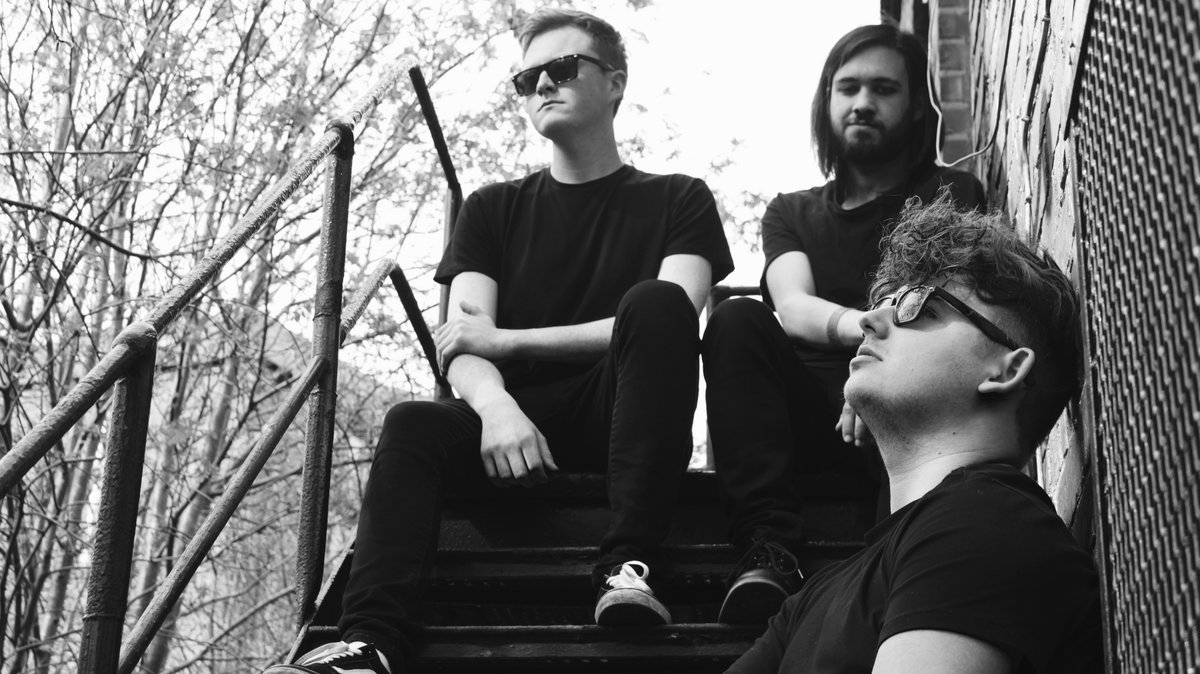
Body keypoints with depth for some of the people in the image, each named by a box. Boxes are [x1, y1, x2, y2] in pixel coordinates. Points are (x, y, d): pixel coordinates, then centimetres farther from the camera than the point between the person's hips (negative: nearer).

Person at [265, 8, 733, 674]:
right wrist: (497, 407, -23)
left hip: (618, 419, -2)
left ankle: (627, 564, -37)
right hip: (516, 422, 2)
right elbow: (462, 338, 2)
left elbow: (670, 319, -8)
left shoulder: (676, 200, 10)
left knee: (655, 302, -28)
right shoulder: (494, 209, 16)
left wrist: (507, 341, -9)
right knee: (412, 424, -27)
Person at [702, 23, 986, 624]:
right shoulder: (791, 213, 19)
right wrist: (864, 325, -28)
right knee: (738, 319, -24)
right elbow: (795, 308, -3)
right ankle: (769, 543, -34)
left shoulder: (949, 196, 13)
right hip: (811, 412, 3)